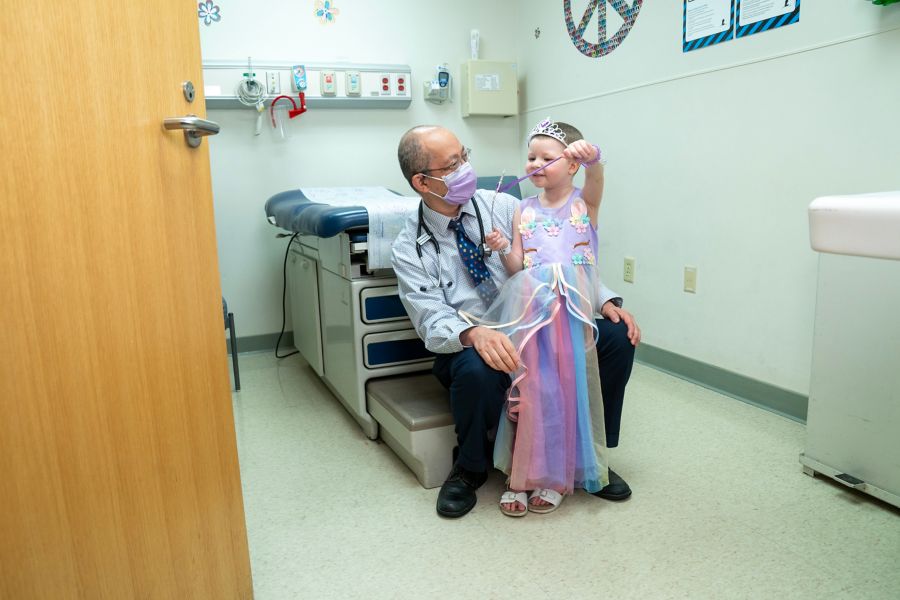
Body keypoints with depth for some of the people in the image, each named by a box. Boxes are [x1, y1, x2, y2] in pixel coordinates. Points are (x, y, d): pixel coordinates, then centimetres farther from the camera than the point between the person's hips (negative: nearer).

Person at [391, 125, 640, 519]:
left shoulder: (501, 206, 2)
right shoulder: (410, 249, -7)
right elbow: (432, 322, -16)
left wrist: (605, 299, -10)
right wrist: (473, 333, -38)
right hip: (469, 347, -3)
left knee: (618, 336, -16)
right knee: (478, 370, -39)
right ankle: (469, 469, -6)